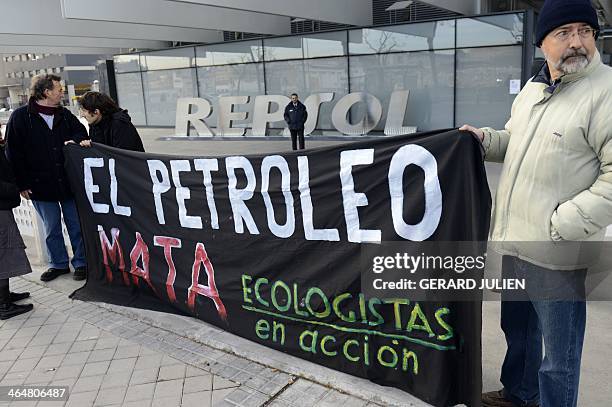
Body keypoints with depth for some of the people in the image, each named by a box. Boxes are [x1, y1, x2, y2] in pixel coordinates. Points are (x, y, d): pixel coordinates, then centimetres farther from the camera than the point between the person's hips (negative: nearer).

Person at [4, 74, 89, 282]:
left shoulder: (64, 114, 4)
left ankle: (81, 263, 22)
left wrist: (74, 141, -12)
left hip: (69, 182, 2)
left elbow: (81, 131, 14)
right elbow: (13, 153, -4)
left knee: (76, 226, 8)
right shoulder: (20, 117, -5)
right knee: (52, 229, 11)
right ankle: (58, 264, 27)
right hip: (41, 186, -2)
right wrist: (22, 184, -7)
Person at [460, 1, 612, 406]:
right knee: (517, 328, 25)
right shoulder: (532, 89, 11)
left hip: (556, 255, -8)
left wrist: (561, 225, -21)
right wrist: (486, 138, 6)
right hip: (513, 242, 8)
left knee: (558, 355, 6)